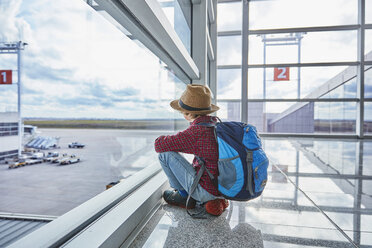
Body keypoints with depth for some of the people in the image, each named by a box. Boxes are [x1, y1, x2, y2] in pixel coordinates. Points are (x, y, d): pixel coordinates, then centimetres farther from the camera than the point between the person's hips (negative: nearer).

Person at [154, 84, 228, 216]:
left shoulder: (197, 131, -20)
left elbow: (159, 144, -13)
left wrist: (168, 140, 8)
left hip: (207, 190, -8)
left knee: (165, 153, -4)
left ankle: (184, 195, 11)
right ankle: (211, 201, 15)